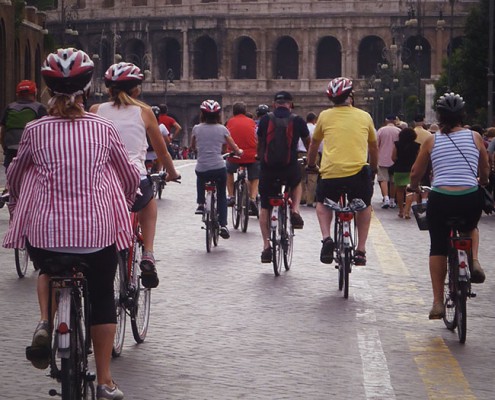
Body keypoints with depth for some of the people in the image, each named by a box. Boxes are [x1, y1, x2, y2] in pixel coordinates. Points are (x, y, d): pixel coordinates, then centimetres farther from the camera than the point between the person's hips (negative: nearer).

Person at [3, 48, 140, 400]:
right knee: (102, 298, 16)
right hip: (97, 229, 0)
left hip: (45, 229, 0)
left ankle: (45, 323, 4)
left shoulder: (35, 130, -1)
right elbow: (130, 176, 12)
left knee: (48, 270, 32)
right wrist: (125, 201, 33)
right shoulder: (103, 128, -1)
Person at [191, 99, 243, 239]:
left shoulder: (197, 128, 2)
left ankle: (200, 204, 26)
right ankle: (223, 225, 3)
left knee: (201, 180, 38)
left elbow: (192, 146, 20)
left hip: (201, 169, 1)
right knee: (222, 196, 16)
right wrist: (239, 152, 27)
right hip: (219, 168, -1)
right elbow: (235, 149, 4)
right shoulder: (222, 129, 1)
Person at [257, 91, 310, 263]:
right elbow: (308, 144, 19)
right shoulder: (297, 120, 5)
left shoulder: (265, 119, 6)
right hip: (290, 168, 0)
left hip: (268, 167, 0)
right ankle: (295, 211, 11)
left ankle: (266, 245, 6)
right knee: (297, 184, 35)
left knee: (265, 207, 13)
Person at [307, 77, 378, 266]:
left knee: (322, 203, 27)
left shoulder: (325, 116, 9)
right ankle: (360, 250, 16)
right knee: (364, 206, 26)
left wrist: (311, 165, 39)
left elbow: (314, 143, 22)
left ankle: (326, 238, 2)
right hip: (359, 171, 0)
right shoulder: (364, 116, 10)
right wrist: (374, 169, 39)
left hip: (330, 173, 0)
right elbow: (373, 146, 22)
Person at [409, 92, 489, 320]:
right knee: (470, 228, 33)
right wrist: (482, 182, 37)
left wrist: (413, 187, 31)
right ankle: (474, 261, 6)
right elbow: (485, 173, 14)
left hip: (440, 200, -1)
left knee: (438, 248, 14)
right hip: (470, 199, 1)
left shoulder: (431, 141, 4)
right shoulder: (475, 137, 5)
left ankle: (438, 302, 11)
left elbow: (416, 174, 9)